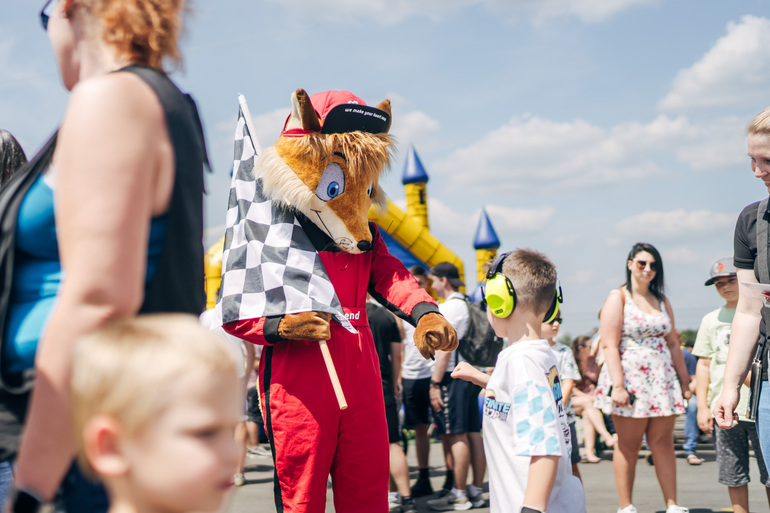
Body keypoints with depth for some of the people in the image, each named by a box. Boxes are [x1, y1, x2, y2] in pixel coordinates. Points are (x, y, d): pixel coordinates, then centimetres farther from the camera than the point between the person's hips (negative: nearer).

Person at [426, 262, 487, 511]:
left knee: (456, 435, -6)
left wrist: (435, 383, -16)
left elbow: (445, 349, -17)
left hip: (453, 376, -9)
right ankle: (476, 491, 13)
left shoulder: (448, 307, -11)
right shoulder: (469, 305, 16)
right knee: (474, 433, 9)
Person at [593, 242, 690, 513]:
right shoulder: (618, 298, -2)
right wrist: (617, 385, -18)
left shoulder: (662, 300, 16)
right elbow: (609, 345, -10)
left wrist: (684, 380, 14)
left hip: (662, 380, 5)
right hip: (630, 378, -5)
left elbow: (673, 343, 19)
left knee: (663, 442, 3)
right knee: (628, 445, -1)